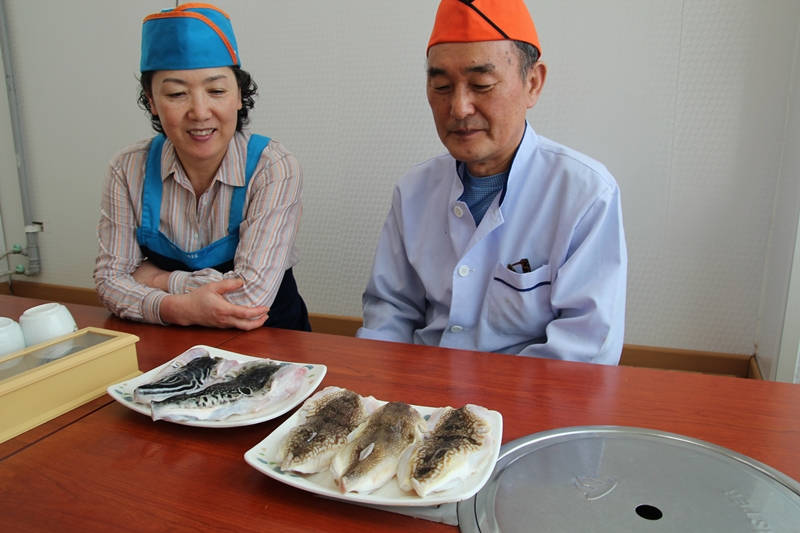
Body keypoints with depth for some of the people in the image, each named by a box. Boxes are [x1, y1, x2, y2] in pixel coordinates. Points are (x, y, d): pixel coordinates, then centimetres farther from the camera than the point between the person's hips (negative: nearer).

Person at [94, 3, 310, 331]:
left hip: (270, 342, -2)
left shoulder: (274, 169, -17)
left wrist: (156, 278, -12)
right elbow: (110, 279, -4)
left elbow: (251, 294, -23)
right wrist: (176, 308, -22)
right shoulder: (128, 170, -5)